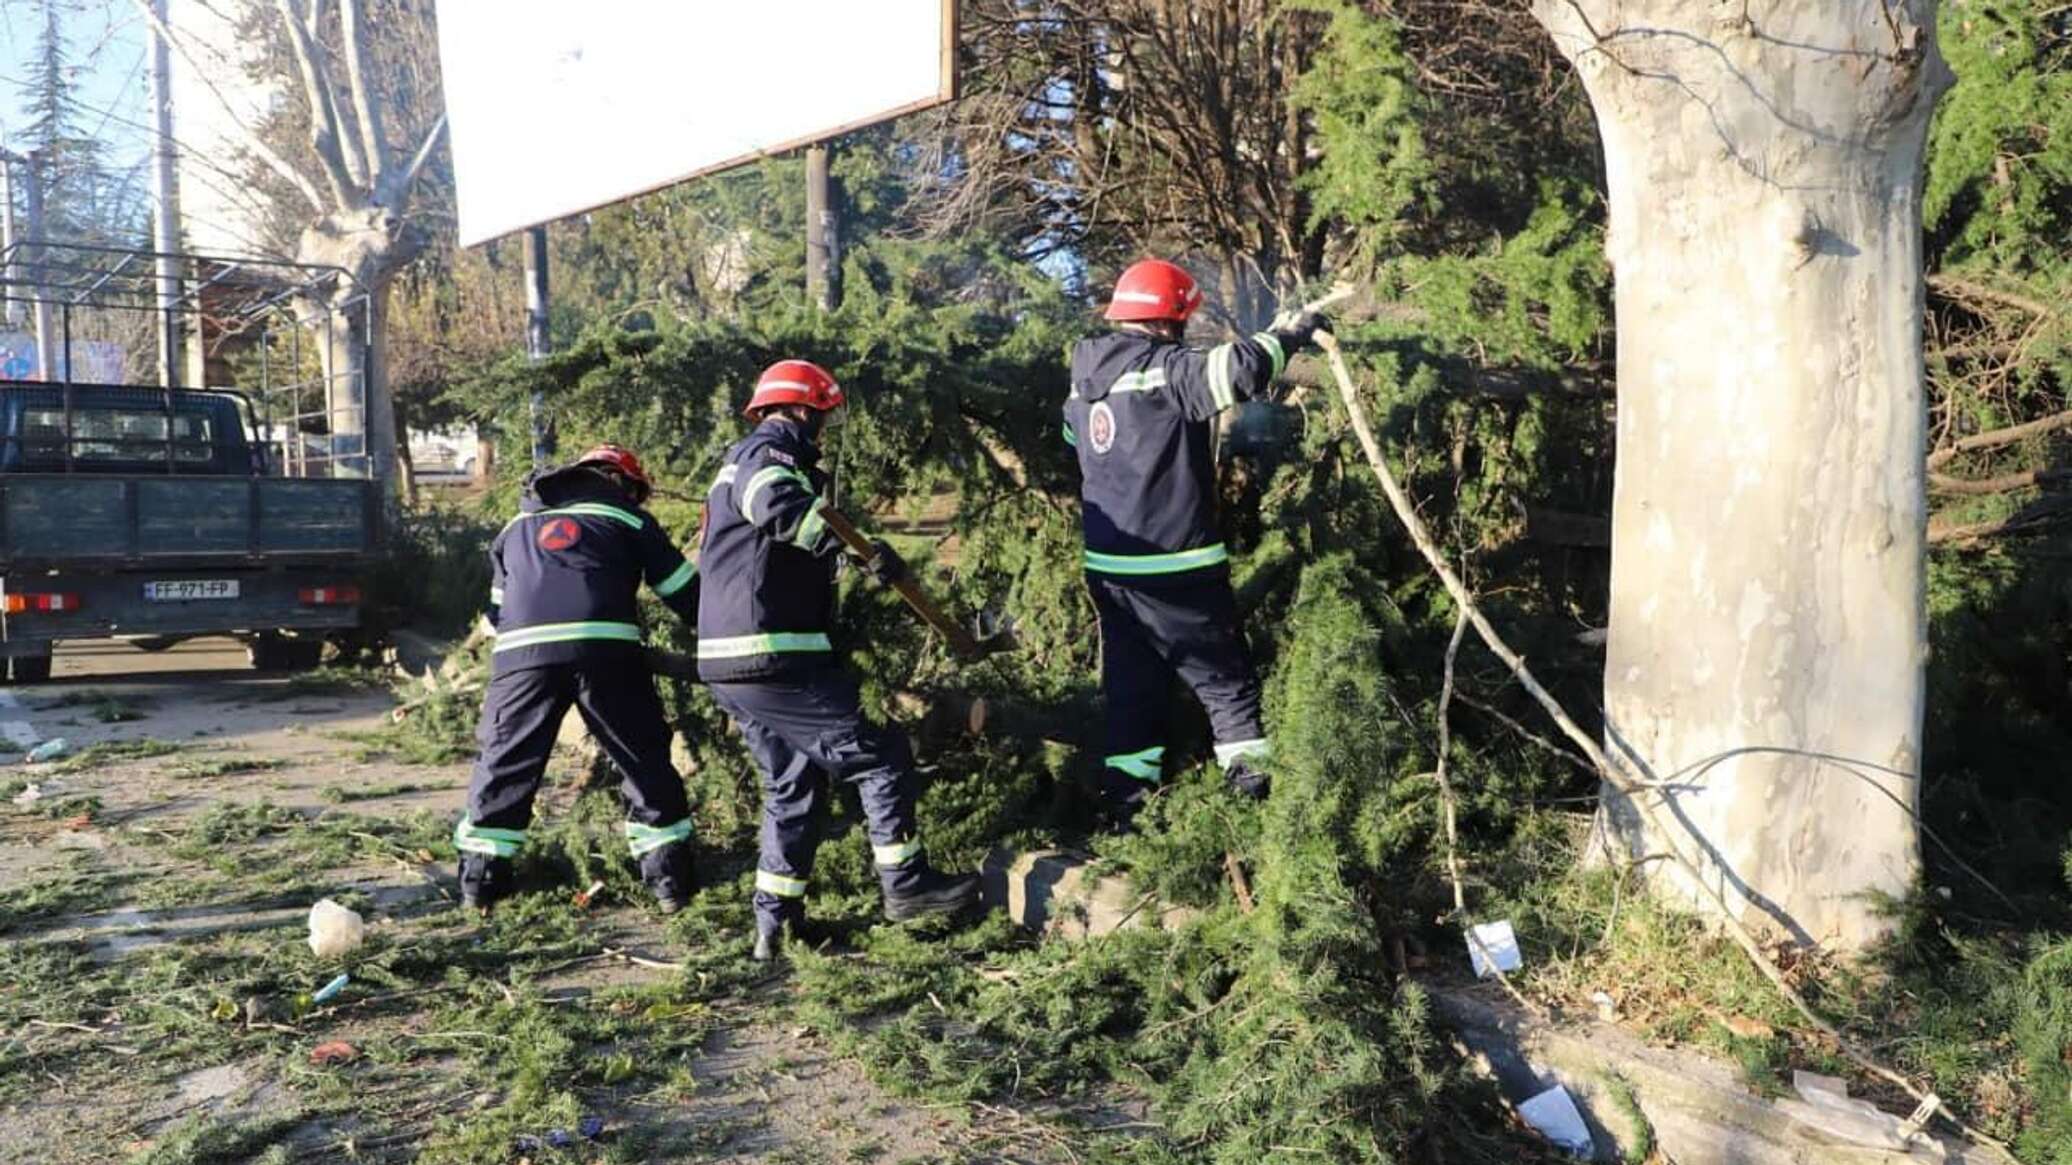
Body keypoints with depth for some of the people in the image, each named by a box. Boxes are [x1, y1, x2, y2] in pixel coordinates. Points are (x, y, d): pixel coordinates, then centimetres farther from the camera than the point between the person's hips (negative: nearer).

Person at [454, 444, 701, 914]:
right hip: (605, 646, -2)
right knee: (645, 761, 9)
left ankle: (479, 881, 18)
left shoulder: (518, 524, 31)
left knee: (505, 761, 16)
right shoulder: (627, 518, 20)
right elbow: (684, 592, 16)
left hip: (522, 649, 3)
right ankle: (670, 879, 11)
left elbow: (497, 609, 32)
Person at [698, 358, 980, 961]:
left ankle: (775, 921, 19)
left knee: (793, 783, 18)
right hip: (774, 661, -11)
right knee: (880, 757, -2)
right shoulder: (768, 453, -7)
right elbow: (780, 507, -31)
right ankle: (906, 885, 5)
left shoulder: (740, 462, 25)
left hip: (730, 664, 11)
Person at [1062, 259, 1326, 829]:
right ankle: (1257, 789, 10)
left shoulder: (1084, 380, 8)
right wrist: (1290, 331, -11)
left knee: (1130, 683, 15)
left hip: (1107, 566, 7)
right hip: (1173, 566, -7)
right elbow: (1239, 370, -29)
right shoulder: (1166, 372, -17)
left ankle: (1125, 800, 17)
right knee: (1224, 676, 7)